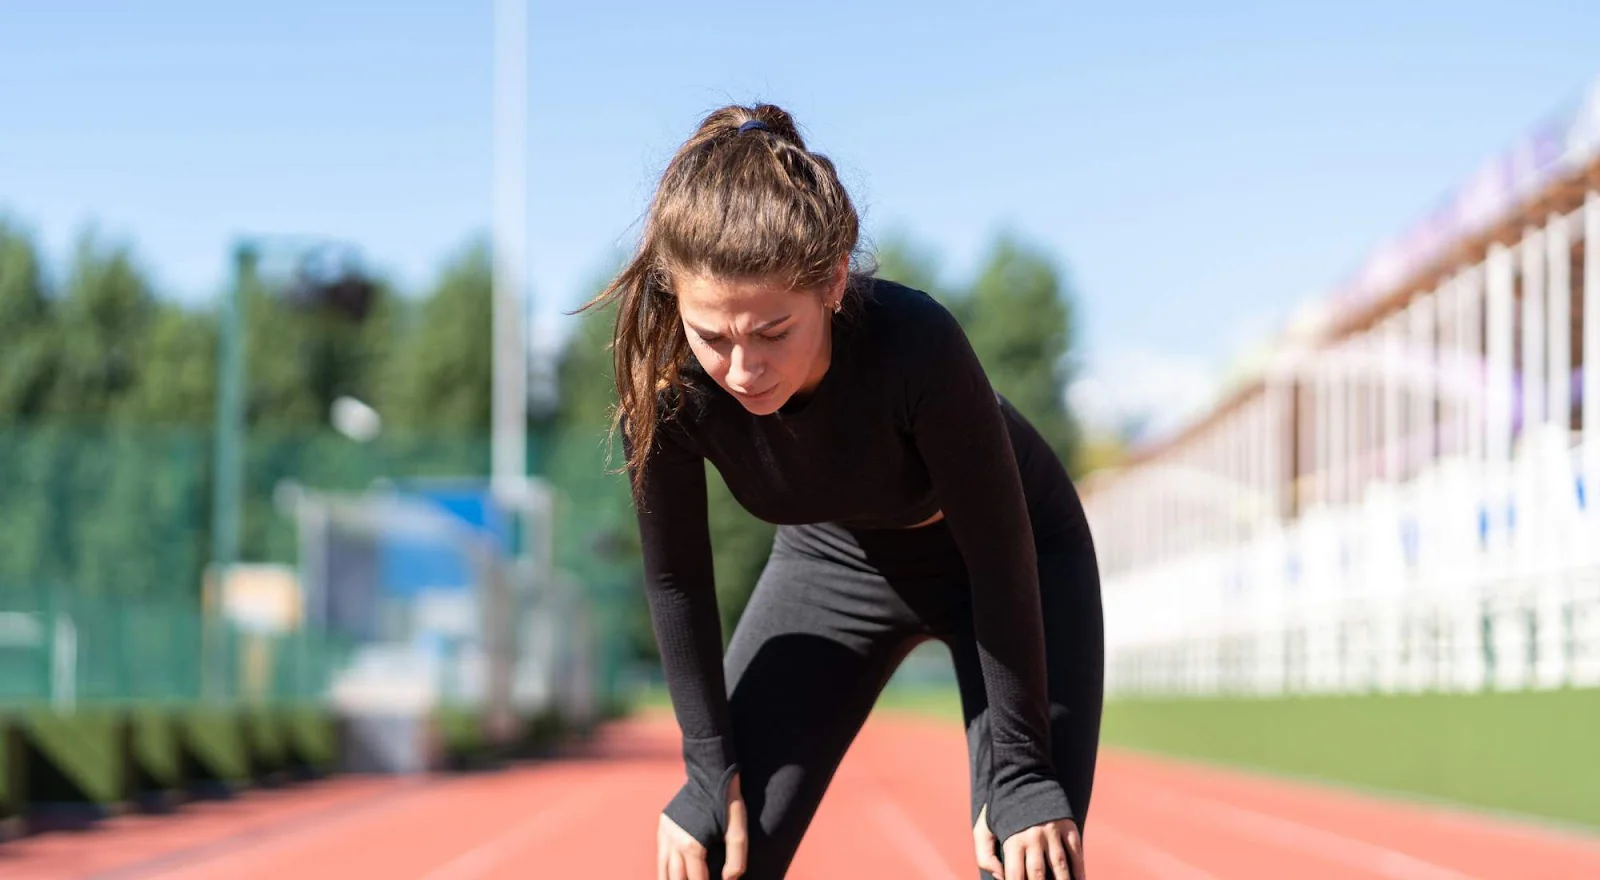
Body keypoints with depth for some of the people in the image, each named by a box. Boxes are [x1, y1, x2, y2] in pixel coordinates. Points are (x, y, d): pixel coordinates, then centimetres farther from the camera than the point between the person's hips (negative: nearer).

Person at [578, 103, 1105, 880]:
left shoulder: (915, 345, -41)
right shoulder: (666, 381, -31)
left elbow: (1000, 553, -29)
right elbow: (676, 582, -14)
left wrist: (1019, 773, -23)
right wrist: (712, 771, -10)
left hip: (1018, 559, -3)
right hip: (835, 559, 3)